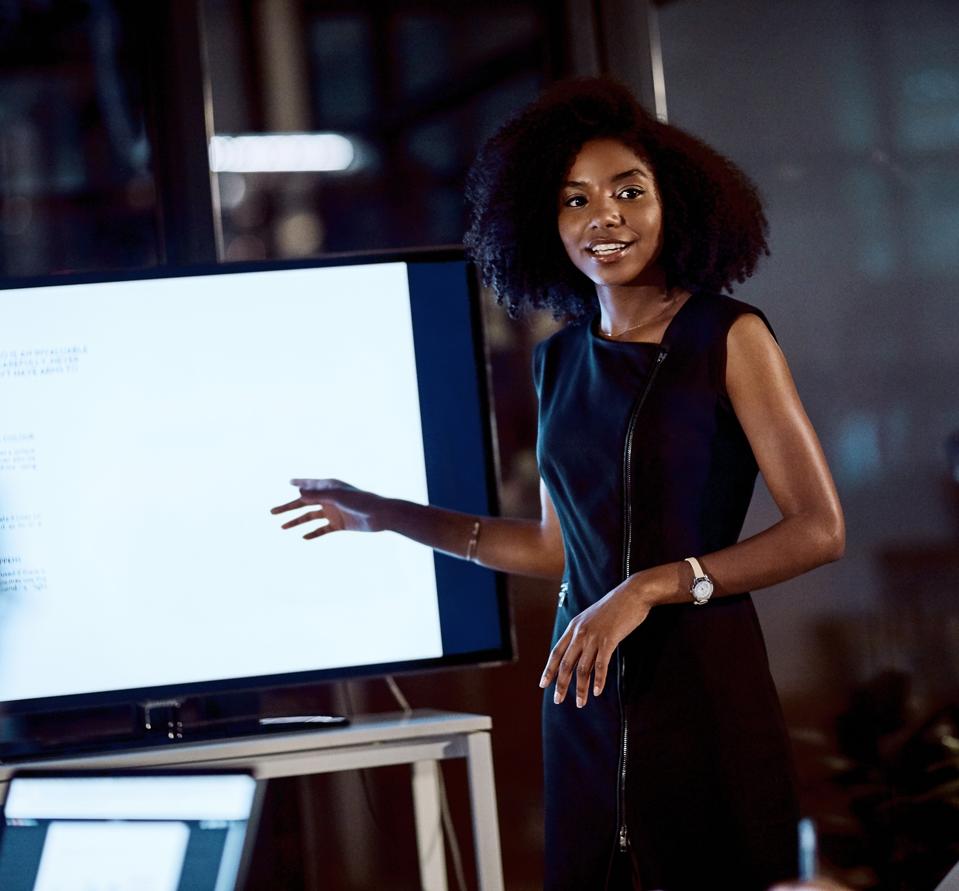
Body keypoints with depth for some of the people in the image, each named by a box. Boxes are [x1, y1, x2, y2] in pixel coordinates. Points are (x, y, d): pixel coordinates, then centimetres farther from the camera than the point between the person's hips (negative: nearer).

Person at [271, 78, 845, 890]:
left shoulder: (730, 338, -4)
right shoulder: (561, 363, 11)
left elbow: (820, 531, -10)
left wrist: (653, 587, -16)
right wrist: (387, 515, 20)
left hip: (706, 688, -4)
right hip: (588, 697, 5)